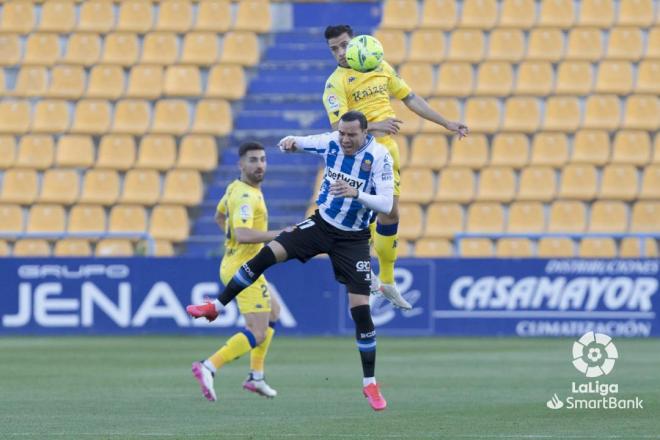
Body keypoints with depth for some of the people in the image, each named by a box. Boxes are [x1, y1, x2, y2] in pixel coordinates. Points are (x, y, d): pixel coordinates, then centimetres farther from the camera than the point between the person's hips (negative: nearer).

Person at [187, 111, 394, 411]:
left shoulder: (380, 157, -19)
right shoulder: (331, 143, -8)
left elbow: (387, 204, -24)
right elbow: (295, 143, 6)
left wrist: (356, 193, -41)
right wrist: (289, 143, -19)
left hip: (353, 240, -3)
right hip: (321, 224, 3)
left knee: (361, 310, -8)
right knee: (268, 253, -16)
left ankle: (370, 384, 4)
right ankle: (215, 307, -2)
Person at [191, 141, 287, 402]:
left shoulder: (236, 188, 11)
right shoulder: (245, 196, -20)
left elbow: (219, 217, 29)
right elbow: (243, 234, -34)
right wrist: (281, 234, -29)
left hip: (234, 265, 11)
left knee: (273, 312, 28)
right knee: (258, 333, -14)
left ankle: (256, 376, 27)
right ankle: (208, 368, -24)